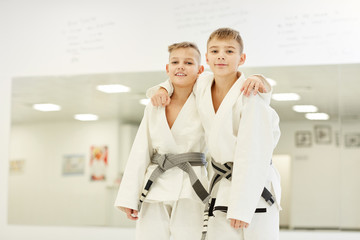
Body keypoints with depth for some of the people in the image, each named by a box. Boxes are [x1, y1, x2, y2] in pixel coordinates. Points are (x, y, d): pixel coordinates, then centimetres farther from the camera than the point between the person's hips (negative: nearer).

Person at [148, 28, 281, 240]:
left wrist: (241, 206, -20)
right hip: (222, 186, 5)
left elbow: (253, 154, -18)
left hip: (256, 185, -5)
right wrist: (163, 88, 5)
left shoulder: (250, 96, -15)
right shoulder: (203, 84, 1)